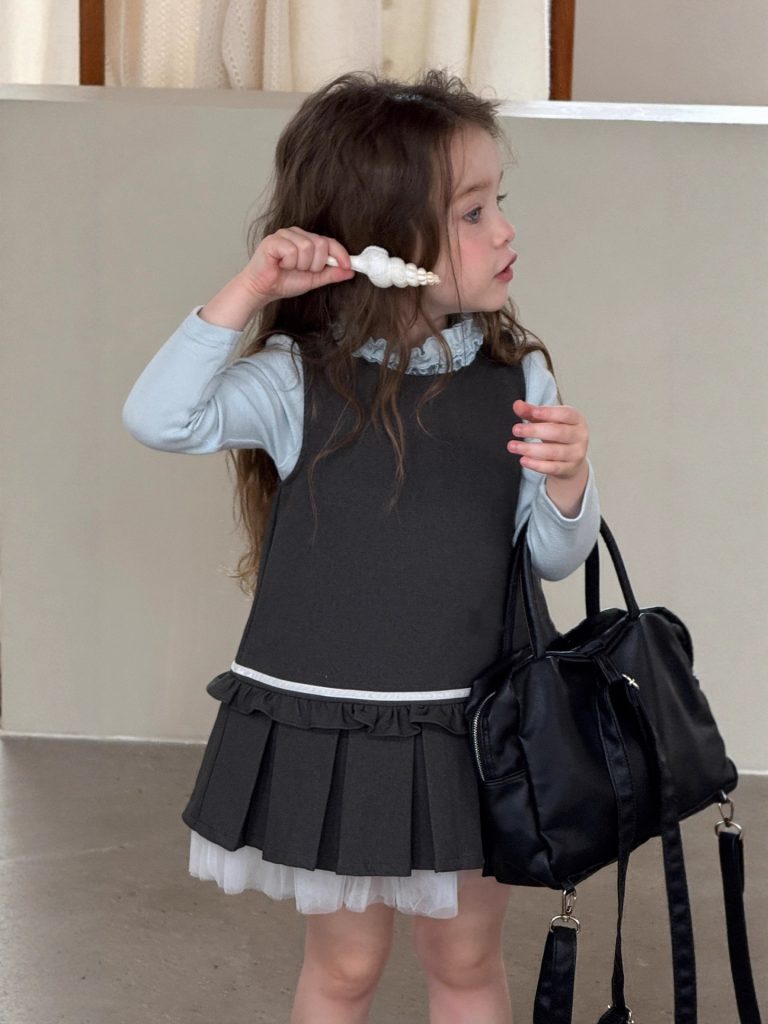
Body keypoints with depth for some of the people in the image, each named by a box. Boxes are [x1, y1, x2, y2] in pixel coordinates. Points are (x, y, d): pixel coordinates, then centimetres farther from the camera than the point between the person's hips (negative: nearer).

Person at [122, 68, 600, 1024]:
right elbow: (159, 419, -25)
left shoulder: (517, 379, -3)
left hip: (466, 730, 3)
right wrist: (246, 292, -27)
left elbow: (551, 558, 3)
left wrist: (567, 481, -18)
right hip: (323, 725, -2)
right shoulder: (301, 380, -11)